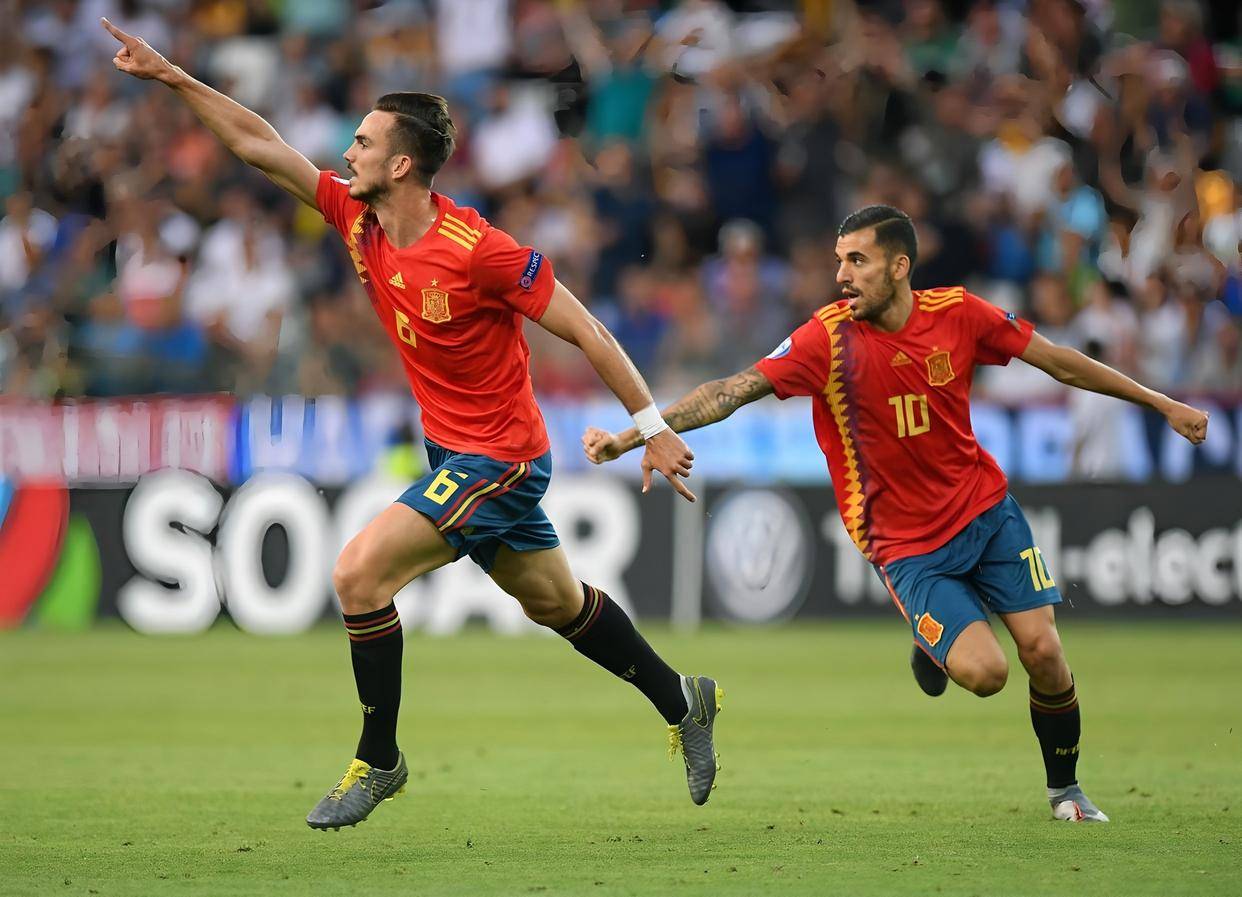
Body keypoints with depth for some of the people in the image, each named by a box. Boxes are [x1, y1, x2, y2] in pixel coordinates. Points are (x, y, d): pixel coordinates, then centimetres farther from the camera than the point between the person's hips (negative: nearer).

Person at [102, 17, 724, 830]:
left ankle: (378, 762, -4)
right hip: (455, 451, 8)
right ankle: (682, 703, 38)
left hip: (499, 459, -8)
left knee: (360, 573, -16)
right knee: (555, 601, 21)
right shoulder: (358, 220, -3)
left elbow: (585, 331, -18)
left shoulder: (479, 251, -24)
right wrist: (172, 76, -2)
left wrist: (654, 428, -15)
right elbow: (259, 146, 2)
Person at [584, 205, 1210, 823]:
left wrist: (1163, 405, 10)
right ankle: (932, 645, 18)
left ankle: (1065, 788, 19)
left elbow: (1058, 362, 4)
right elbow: (733, 391, -21)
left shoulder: (957, 313, -8)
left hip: (986, 509, 3)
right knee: (982, 672, -20)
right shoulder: (829, 338, -16)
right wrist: (627, 438, -29)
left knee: (1042, 650, -7)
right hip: (905, 541, -3)